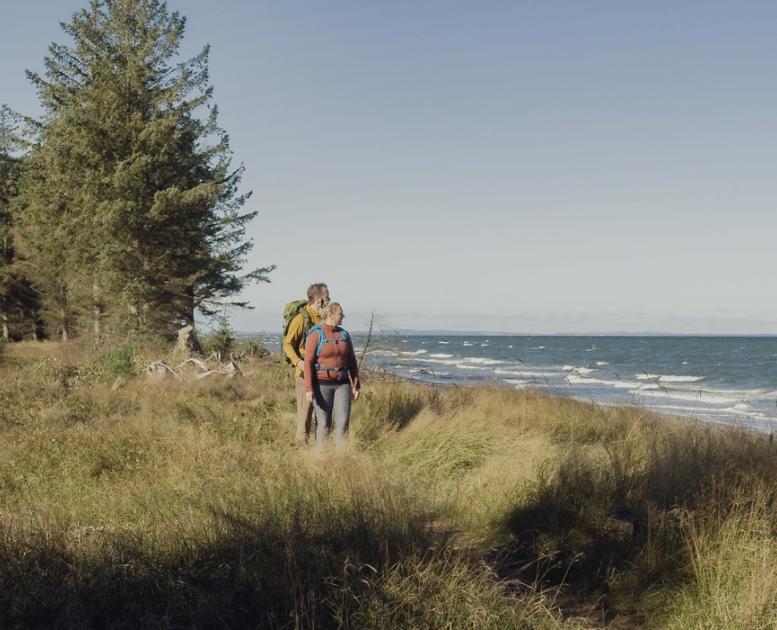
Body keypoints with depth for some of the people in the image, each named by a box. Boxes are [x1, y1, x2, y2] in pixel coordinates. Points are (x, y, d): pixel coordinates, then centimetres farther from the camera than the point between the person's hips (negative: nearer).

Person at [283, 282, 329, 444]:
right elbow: (287, 343, -12)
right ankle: (302, 440, 5)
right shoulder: (301, 318, -12)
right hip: (305, 370, -7)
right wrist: (298, 361, -25)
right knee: (305, 406, -3)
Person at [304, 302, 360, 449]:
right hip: (322, 384, -4)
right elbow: (308, 362, -13)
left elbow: (351, 361, 10)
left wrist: (356, 385, 7)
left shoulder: (344, 334, 6)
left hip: (341, 384, 5)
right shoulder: (315, 335, -11)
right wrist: (308, 388, -18)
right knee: (324, 424, 2)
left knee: (343, 421, -4)